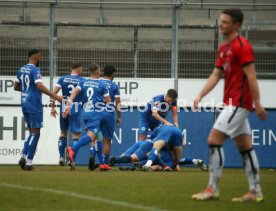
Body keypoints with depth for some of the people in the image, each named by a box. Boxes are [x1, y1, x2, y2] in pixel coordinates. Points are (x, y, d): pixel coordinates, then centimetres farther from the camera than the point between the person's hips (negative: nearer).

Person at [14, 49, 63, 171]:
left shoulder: (21, 70, 11)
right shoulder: (35, 70, -12)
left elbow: (16, 87, 19)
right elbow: (39, 86, -25)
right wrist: (55, 96, -27)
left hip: (24, 104, 8)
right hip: (34, 105, -8)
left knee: (32, 132, 16)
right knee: (35, 133, -3)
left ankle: (24, 157, 2)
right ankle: (28, 163, -6)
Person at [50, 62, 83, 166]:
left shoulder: (62, 79, 5)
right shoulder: (82, 80, -1)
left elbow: (54, 93, -2)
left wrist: (52, 107, 2)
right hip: (75, 109, -3)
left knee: (63, 133, 18)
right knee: (76, 135, -1)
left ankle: (61, 157, 16)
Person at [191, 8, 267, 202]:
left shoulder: (242, 46, -13)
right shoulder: (224, 48, 14)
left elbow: (251, 76, -17)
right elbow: (216, 75, 15)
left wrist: (257, 104, -20)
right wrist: (200, 96, 4)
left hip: (238, 104, -9)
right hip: (233, 104, 9)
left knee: (214, 140, -11)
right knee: (245, 147, 9)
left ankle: (212, 189, -7)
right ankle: (255, 192, 10)